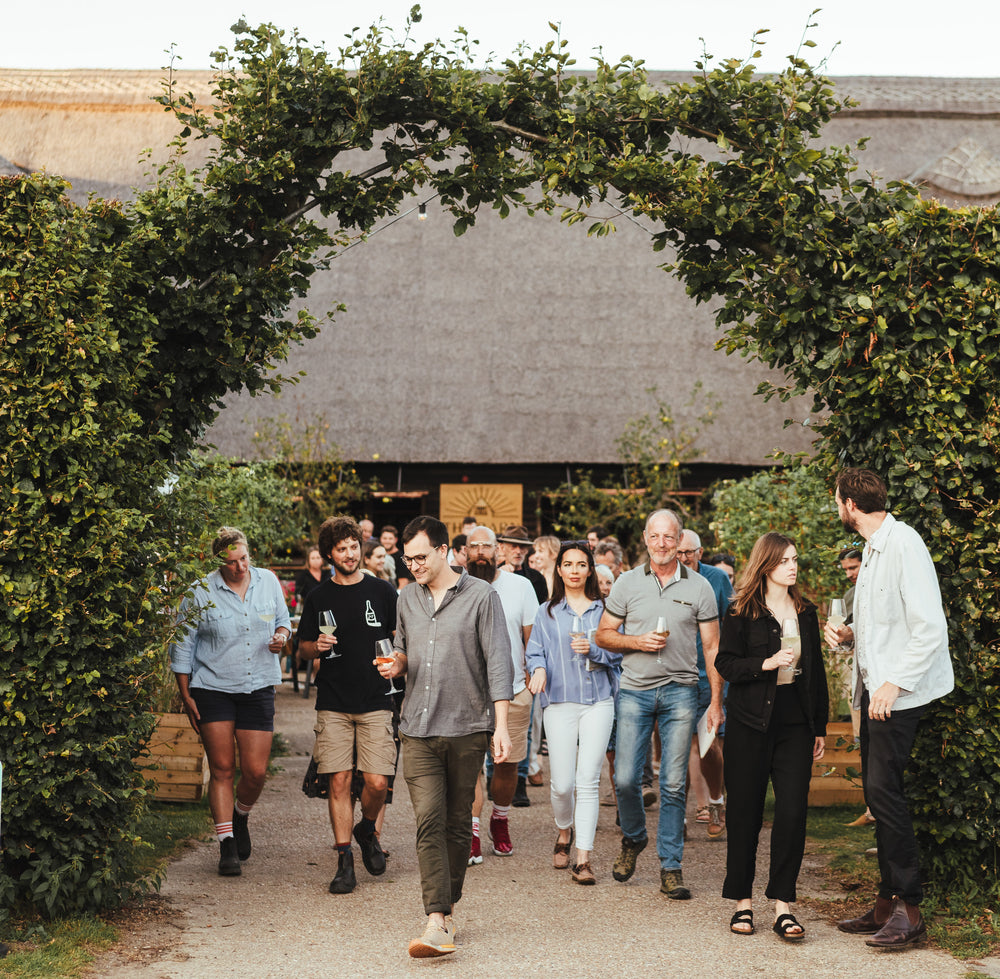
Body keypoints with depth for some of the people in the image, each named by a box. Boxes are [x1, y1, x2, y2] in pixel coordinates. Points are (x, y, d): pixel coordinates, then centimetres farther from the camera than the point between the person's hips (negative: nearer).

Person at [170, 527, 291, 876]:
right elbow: (182, 646, 1)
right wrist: (186, 697, -1)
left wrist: (281, 637, -6)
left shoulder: (268, 582, 4)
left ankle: (240, 816, 30)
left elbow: (283, 621, 18)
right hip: (213, 688, -2)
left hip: (258, 688, 2)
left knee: (256, 771, -1)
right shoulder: (200, 593, -5)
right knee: (222, 768, -1)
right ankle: (227, 845, 7)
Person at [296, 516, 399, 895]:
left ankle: (367, 830, 23)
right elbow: (303, 645, 13)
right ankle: (345, 860, 7)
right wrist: (317, 646, -8)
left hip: (375, 703, -1)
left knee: (377, 781, -8)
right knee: (339, 781, -2)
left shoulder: (382, 591, 4)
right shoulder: (319, 598, 7)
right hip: (333, 704, 1)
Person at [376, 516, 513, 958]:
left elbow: (498, 662, -5)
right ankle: (439, 923, -13)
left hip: (467, 727, -3)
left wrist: (501, 725, -11)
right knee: (428, 821, -9)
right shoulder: (407, 599, 12)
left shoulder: (481, 596, -3)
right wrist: (398, 662, 0)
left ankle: (449, 906, 23)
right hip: (418, 730, 3)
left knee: (458, 823, 7)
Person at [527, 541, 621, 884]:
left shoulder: (604, 609, 9)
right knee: (562, 782, -2)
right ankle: (564, 833, 29)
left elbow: (617, 653, 7)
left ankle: (583, 858, -2)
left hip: (598, 701, 0)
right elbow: (535, 651, 9)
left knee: (588, 781, -6)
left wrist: (594, 650, -12)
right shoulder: (547, 612, 11)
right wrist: (539, 669, -12)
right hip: (560, 701, 1)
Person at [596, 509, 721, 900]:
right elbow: (603, 634, 9)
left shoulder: (699, 587, 3)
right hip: (634, 691, 1)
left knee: (673, 785, -1)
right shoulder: (628, 583, 5)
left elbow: (712, 648, 5)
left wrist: (716, 702, -1)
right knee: (625, 779, -3)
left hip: (679, 692, -1)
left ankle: (670, 867, 8)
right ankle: (633, 839, 26)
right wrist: (638, 641, -9)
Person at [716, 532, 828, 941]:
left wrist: (819, 728, 14)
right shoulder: (743, 612, -1)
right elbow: (725, 664, -4)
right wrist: (767, 663, -18)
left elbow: (816, 673, 16)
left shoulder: (806, 612, 12)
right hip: (750, 723, -3)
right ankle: (742, 902, 15)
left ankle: (782, 905, 0)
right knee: (746, 812, 3)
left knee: (793, 811, -7)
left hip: (795, 725, 3)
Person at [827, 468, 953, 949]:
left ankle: (909, 909, -6)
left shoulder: (903, 544, -15)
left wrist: (894, 683, -22)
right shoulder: (872, 550, 16)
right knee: (878, 791, 9)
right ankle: (887, 904, 16)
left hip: (899, 692, -10)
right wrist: (850, 634, 8)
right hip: (876, 686, 10)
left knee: (883, 788, -13)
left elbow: (930, 626, -20)